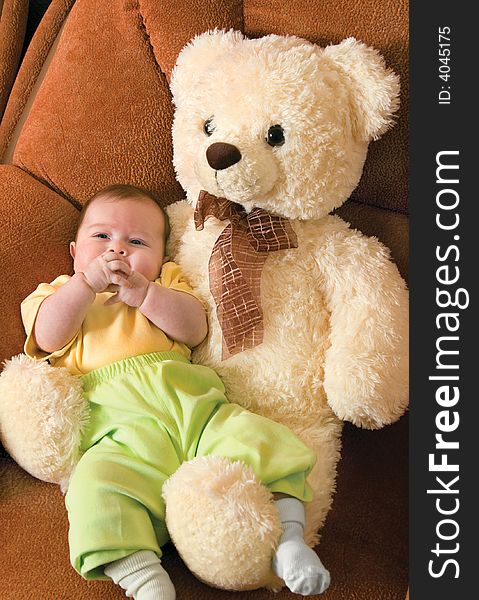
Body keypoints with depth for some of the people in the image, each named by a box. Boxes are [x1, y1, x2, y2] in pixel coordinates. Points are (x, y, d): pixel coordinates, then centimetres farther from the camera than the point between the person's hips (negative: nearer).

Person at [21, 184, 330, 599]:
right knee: (96, 486, -32)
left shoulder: (168, 282, 30)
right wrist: (87, 282, -7)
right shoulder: (64, 293, 28)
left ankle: (288, 536, -14)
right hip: (121, 422, -2)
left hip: (190, 400, 3)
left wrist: (144, 293, -5)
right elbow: (49, 338, 4)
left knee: (262, 440, -19)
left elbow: (195, 330, 9)